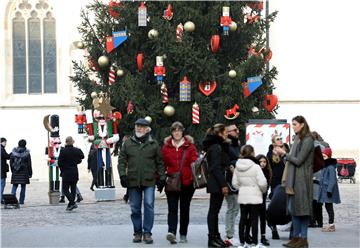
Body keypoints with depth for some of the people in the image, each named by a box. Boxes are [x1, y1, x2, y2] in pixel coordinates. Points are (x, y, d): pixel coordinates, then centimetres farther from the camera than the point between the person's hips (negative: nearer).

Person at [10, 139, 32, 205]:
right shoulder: (26, 153, -6)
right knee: (23, 187, 7)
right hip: (24, 172, -2)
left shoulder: (13, 152, 1)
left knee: (14, 186, 8)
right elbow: (29, 164, -4)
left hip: (15, 172, 2)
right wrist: (30, 173, 3)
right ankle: (21, 200, 6)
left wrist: (12, 171, 15)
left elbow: (11, 162, 6)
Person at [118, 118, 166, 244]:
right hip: (133, 181, 2)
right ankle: (137, 232, 17)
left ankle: (147, 232, 0)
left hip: (149, 181, -2)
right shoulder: (128, 143, 8)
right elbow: (122, 160, 7)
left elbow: (160, 163, 6)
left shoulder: (154, 144, 4)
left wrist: (161, 178, 2)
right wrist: (122, 175, -3)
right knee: (135, 208, 7)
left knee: (149, 205, -8)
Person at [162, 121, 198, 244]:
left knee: (184, 209, 9)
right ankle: (171, 232, -22)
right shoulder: (166, 146, 5)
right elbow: (163, 164, 7)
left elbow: (194, 162, -4)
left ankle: (183, 234, 18)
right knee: (172, 208, -11)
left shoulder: (189, 145, 1)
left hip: (187, 182, 0)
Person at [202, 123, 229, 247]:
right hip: (216, 183, -10)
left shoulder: (219, 146, 17)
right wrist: (223, 185, -21)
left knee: (215, 210, 14)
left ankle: (216, 236, 20)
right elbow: (216, 168, -20)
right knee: (214, 210, -5)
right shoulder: (216, 147, -15)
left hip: (216, 184, 10)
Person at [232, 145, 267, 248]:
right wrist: (264, 190, 4)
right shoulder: (255, 167, -15)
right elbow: (262, 183, -16)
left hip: (242, 197, 5)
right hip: (254, 197, -5)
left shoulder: (238, 167, 1)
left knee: (243, 218, 11)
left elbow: (235, 183, 3)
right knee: (254, 219, 1)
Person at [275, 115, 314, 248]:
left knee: (301, 208, -5)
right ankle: (296, 237, 15)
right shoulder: (298, 139, 15)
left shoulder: (307, 140, -12)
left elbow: (299, 160, -14)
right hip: (293, 178, 9)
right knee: (293, 208, 9)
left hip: (301, 179, -9)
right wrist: (284, 153, 3)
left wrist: (284, 153, -9)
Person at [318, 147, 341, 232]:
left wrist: (329, 190, -22)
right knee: (327, 206, 13)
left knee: (329, 206, -6)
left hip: (329, 189, -10)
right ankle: (330, 224, 20)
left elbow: (332, 180, -20)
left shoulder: (331, 167, -16)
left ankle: (331, 224, -2)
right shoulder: (324, 166, 14)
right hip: (324, 189, 10)